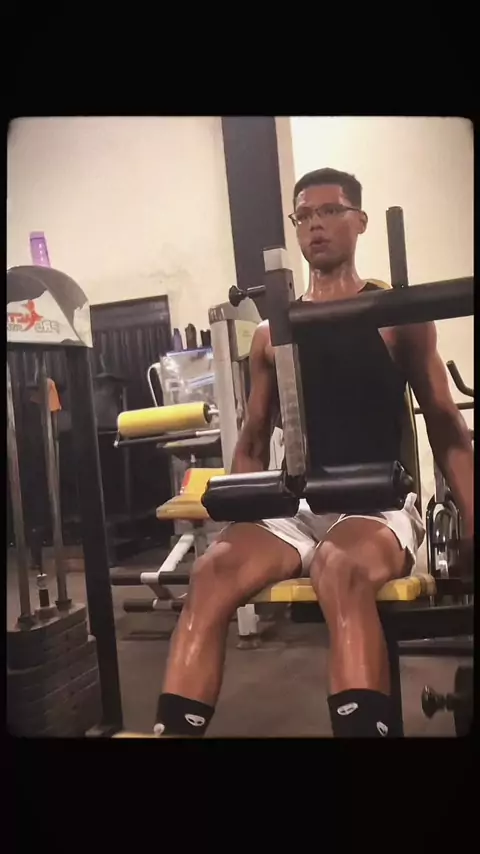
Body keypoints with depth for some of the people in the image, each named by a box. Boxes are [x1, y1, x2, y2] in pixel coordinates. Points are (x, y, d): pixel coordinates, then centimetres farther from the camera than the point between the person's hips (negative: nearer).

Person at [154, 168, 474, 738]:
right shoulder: (271, 335, 14)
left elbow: (445, 429, 4)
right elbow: (254, 441, 17)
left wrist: (472, 522, -6)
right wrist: (236, 521, 6)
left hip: (377, 503, -2)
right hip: (294, 506, 3)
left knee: (341, 568, -38)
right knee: (212, 571, -27)